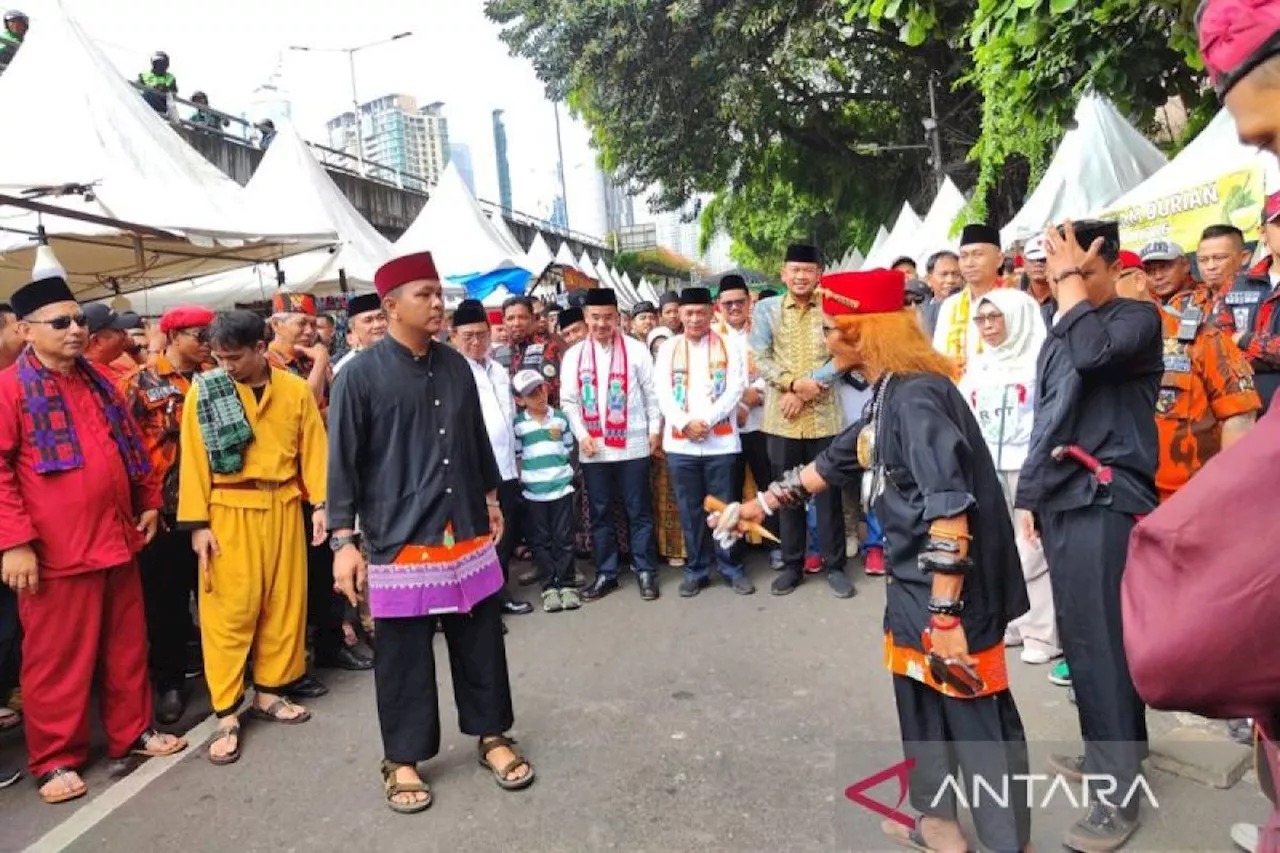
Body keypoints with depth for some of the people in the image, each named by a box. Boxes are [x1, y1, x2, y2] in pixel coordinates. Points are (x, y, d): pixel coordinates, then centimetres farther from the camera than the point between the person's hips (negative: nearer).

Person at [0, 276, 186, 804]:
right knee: (57, 659, 6)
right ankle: (54, 758, 20)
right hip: (55, 551, -6)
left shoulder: (98, 383, 13)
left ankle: (132, 731, 30)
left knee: (126, 647, 15)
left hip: (116, 539, 6)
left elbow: (131, 448, 20)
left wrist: (148, 502, 16)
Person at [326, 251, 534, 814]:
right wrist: (343, 540, -10)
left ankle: (491, 736, 31)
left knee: (481, 643, 13)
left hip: (467, 533, 4)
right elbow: (342, 462, -7)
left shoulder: (455, 365, 6)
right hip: (400, 540, -4)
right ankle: (403, 759, 26)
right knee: (404, 657, 8)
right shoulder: (360, 375, -8)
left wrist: (491, 499, 19)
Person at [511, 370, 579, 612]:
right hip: (533, 491, -1)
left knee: (564, 538, 5)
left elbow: (569, 449, 10)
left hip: (562, 487, 1)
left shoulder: (561, 418, 5)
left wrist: (561, 470, 2)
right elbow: (515, 456, 0)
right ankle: (549, 588, 13)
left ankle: (567, 585, 14)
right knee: (540, 540, 5)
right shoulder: (517, 424, -2)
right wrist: (525, 477, -6)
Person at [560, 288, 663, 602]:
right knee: (599, 513, 11)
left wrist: (655, 430, -1)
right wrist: (581, 435, -4)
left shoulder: (636, 349, 0)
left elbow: (652, 394, 3)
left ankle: (646, 571, 17)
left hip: (632, 445, -2)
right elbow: (569, 401, 6)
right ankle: (605, 573, 22)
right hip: (593, 449, 3)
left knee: (639, 510, 6)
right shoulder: (574, 355, 6)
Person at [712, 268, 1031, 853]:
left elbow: (950, 511, -27)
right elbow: (829, 465, 22)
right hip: (915, 581, 10)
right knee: (919, 700, 20)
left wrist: (947, 616, -28)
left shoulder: (916, 396, -21)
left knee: (977, 715, 3)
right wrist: (751, 508, 25)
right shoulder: (887, 397, 11)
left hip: (953, 589, -10)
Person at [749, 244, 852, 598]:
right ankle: (792, 565, 21)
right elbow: (760, 358, -3)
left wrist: (806, 389, -16)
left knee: (828, 491, 6)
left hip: (825, 415, -1)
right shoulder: (766, 308, 5)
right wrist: (794, 383, -17)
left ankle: (834, 565, 18)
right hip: (782, 416, 1)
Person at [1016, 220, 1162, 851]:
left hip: (1107, 497, -7)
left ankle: (1119, 790, 4)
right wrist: (1030, 495, 19)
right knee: (1078, 635, 13)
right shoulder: (1058, 335, 17)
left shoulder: (1137, 318, -4)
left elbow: (1094, 354, -27)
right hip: (1062, 497, 7)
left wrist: (1074, 278, -15)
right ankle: (1107, 750, 29)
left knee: (1102, 639, -7)